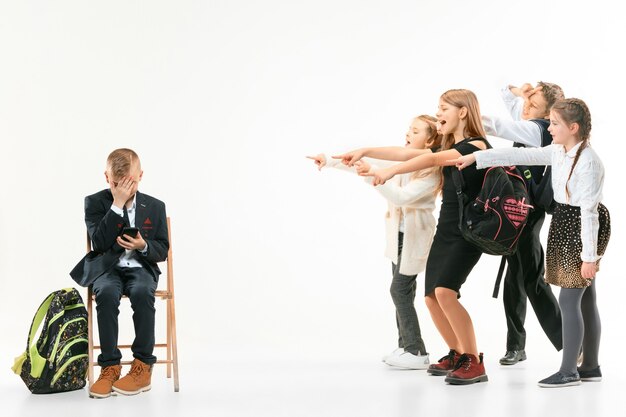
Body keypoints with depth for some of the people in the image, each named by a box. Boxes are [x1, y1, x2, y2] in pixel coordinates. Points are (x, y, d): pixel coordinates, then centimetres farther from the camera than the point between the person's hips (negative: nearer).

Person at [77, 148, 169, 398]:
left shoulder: (155, 206, 8)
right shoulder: (95, 202, 1)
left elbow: (162, 251, 8)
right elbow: (99, 243, -13)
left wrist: (143, 246, -16)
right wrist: (117, 205, -17)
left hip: (142, 267, 1)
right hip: (108, 267, -1)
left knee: (142, 292, -35)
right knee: (106, 293, -36)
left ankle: (143, 367, -25)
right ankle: (110, 367, -26)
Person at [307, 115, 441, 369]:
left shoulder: (432, 170, -18)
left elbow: (402, 197, -30)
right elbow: (361, 162, 6)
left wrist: (372, 174, -37)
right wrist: (329, 161, -1)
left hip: (415, 237, -8)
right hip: (399, 234, 8)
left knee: (400, 290, -10)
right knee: (402, 291, 9)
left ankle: (417, 352, -7)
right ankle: (406, 347, 16)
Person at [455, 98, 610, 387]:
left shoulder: (588, 161, -21)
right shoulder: (558, 152, 6)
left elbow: (589, 211, -22)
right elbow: (520, 155, 8)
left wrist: (589, 256, -22)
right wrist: (476, 158, 5)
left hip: (583, 229, -9)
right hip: (564, 225, 9)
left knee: (568, 300, -7)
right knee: (584, 300, 14)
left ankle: (568, 371, 1)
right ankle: (590, 366, 22)